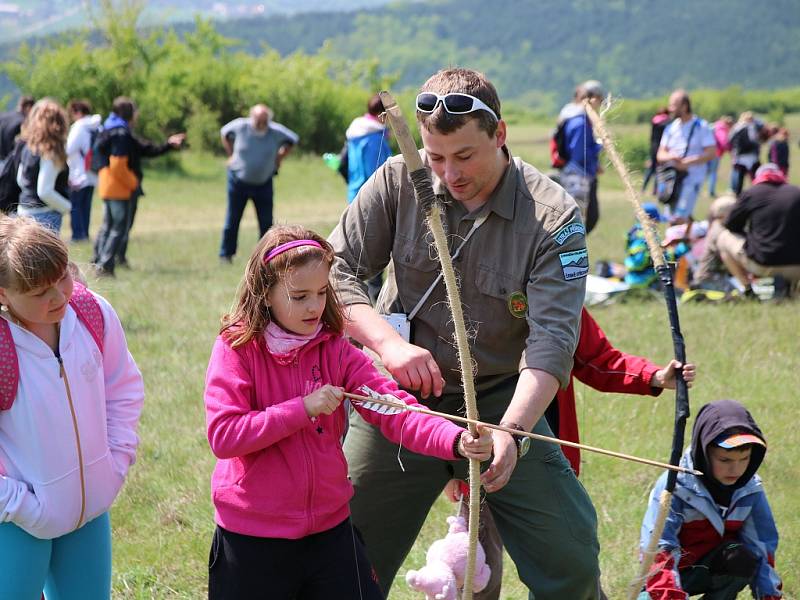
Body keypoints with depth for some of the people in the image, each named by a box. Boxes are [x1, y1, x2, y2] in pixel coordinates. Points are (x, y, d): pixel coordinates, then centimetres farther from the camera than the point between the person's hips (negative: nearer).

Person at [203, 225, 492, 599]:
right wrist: (302, 409, -23)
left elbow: (395, 410, -12)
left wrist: (458, 442, -29)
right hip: (251, 538, -3)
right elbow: (223, 436, -19)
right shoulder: (236, 350, -9)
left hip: (329, 530, 3)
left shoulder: (336, 352, 0)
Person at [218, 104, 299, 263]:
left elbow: (293, 140, 9)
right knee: (232, 220, 2)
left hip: (264, 183, 1)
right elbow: (225, 133, 10)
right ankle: (226, 255, 11)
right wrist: (231, 155, 4)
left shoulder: (276, 132, -12)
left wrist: (279, 158, 2)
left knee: (266, 222, 1)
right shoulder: (240, 126, -13)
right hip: (238, 181, -1)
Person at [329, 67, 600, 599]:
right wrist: (388, 342, -23)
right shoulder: (400, 182, -6)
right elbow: (337, 271, -5)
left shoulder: (553, 217, -14)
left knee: (571, 556, -6)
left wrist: (511, 431, -37)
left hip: (500, 402, -1)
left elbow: (551, 340, -22)